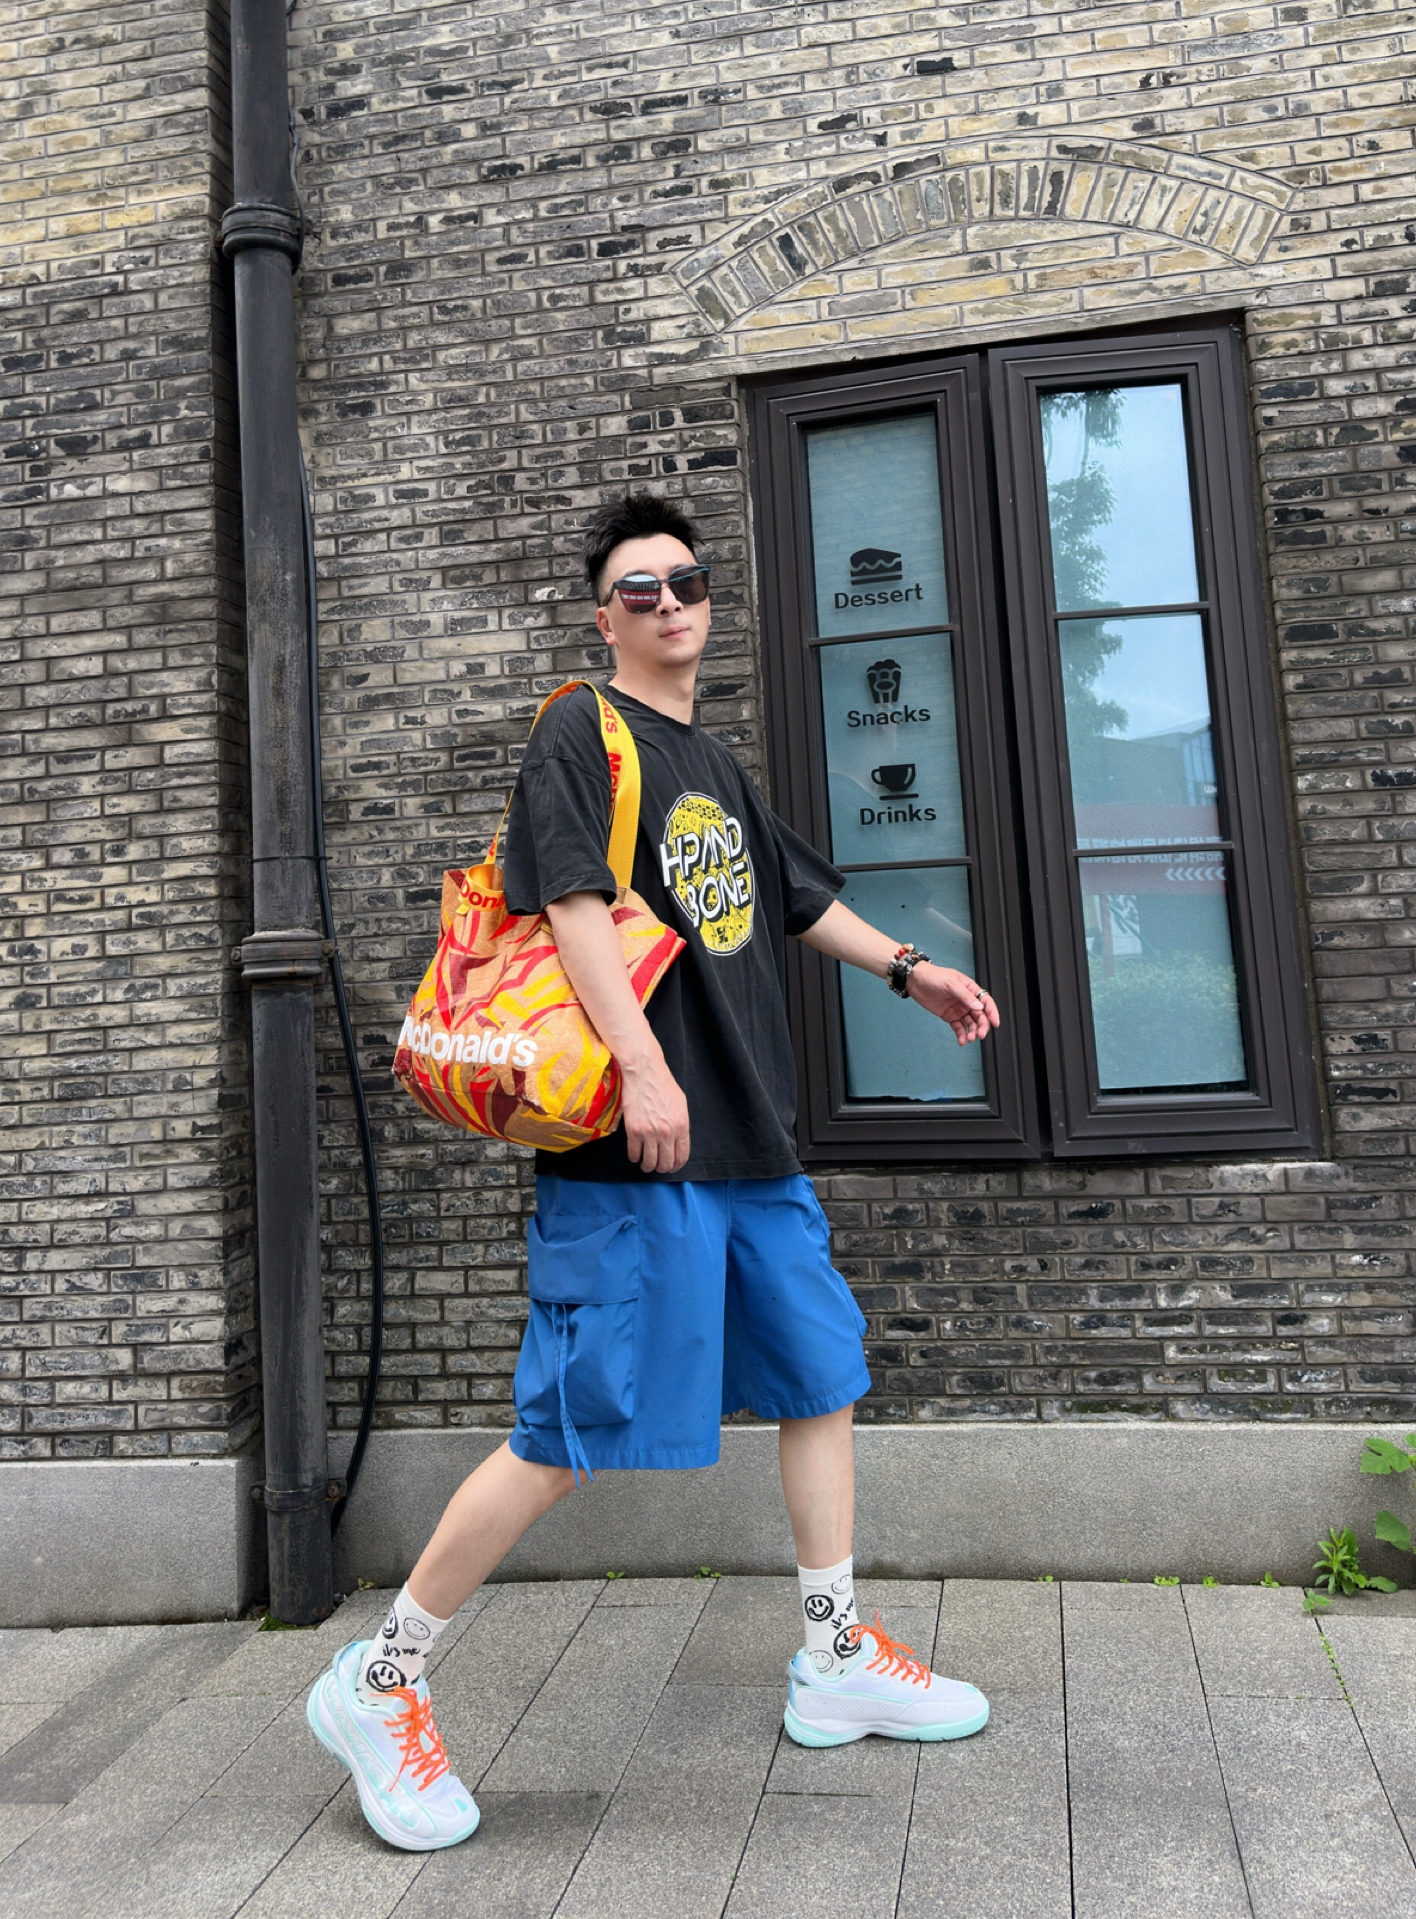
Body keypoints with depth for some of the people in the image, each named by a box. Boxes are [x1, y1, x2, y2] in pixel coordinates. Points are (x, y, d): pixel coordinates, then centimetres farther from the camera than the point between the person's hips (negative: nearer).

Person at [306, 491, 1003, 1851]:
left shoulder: (714, 764, 21)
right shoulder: (582, 735, -4)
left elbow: (795, 895, 30)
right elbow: (571, 898, -18)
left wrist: (907, 968, 30)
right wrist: (642, 1062, -29)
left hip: (751, 1142, 9)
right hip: (635, 1153, -9)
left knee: (821, 1377, 15)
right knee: (570, 1436, -5)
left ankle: (838, 1661, 32)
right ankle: (376, 1686, 15)